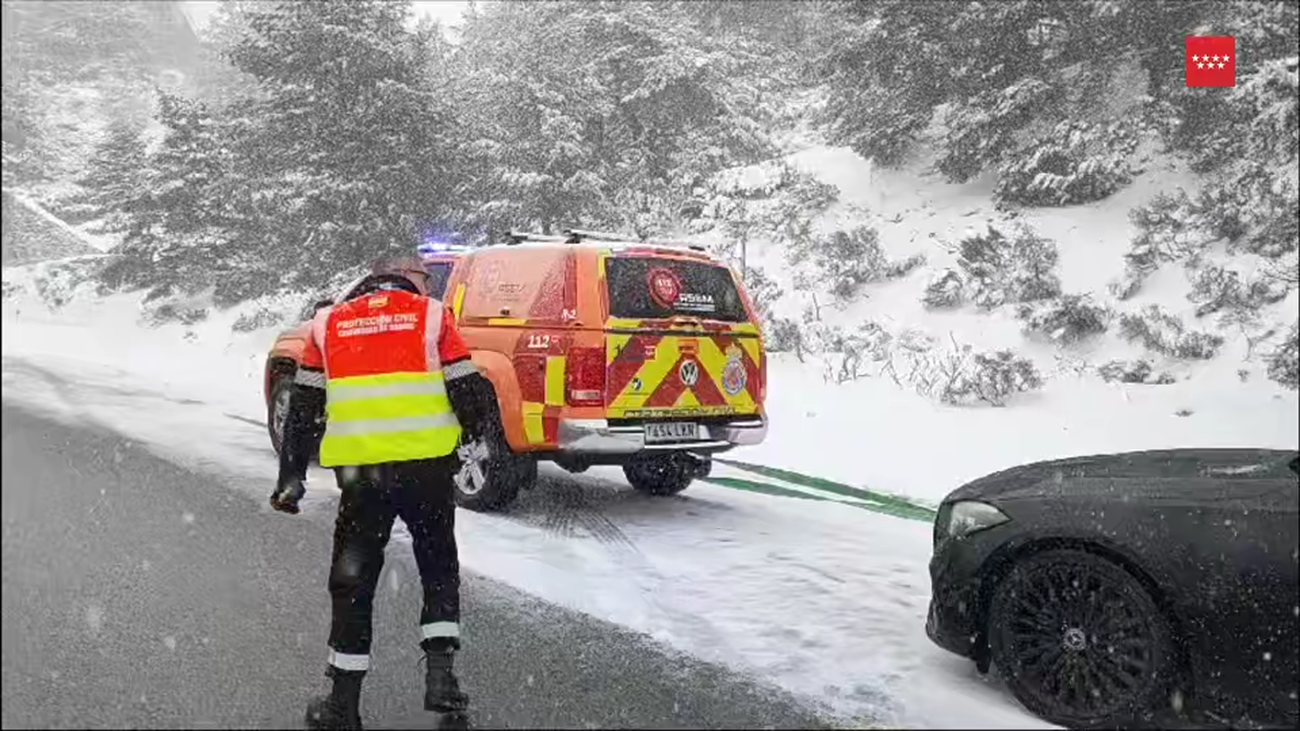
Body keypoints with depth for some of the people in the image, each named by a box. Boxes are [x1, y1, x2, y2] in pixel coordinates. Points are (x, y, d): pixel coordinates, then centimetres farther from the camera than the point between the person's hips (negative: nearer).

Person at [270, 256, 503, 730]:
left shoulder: (328, 323, 13)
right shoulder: (433, 316, 6)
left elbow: (303, 406, 12)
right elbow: (468, 389, 1)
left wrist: (291, 477, 18)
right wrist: (483, 441, 18)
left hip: (359, 472, 1)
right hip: (427, 467, -1)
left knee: (353, 581, 13)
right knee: (439, 569, 17)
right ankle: (440, 677, 8)